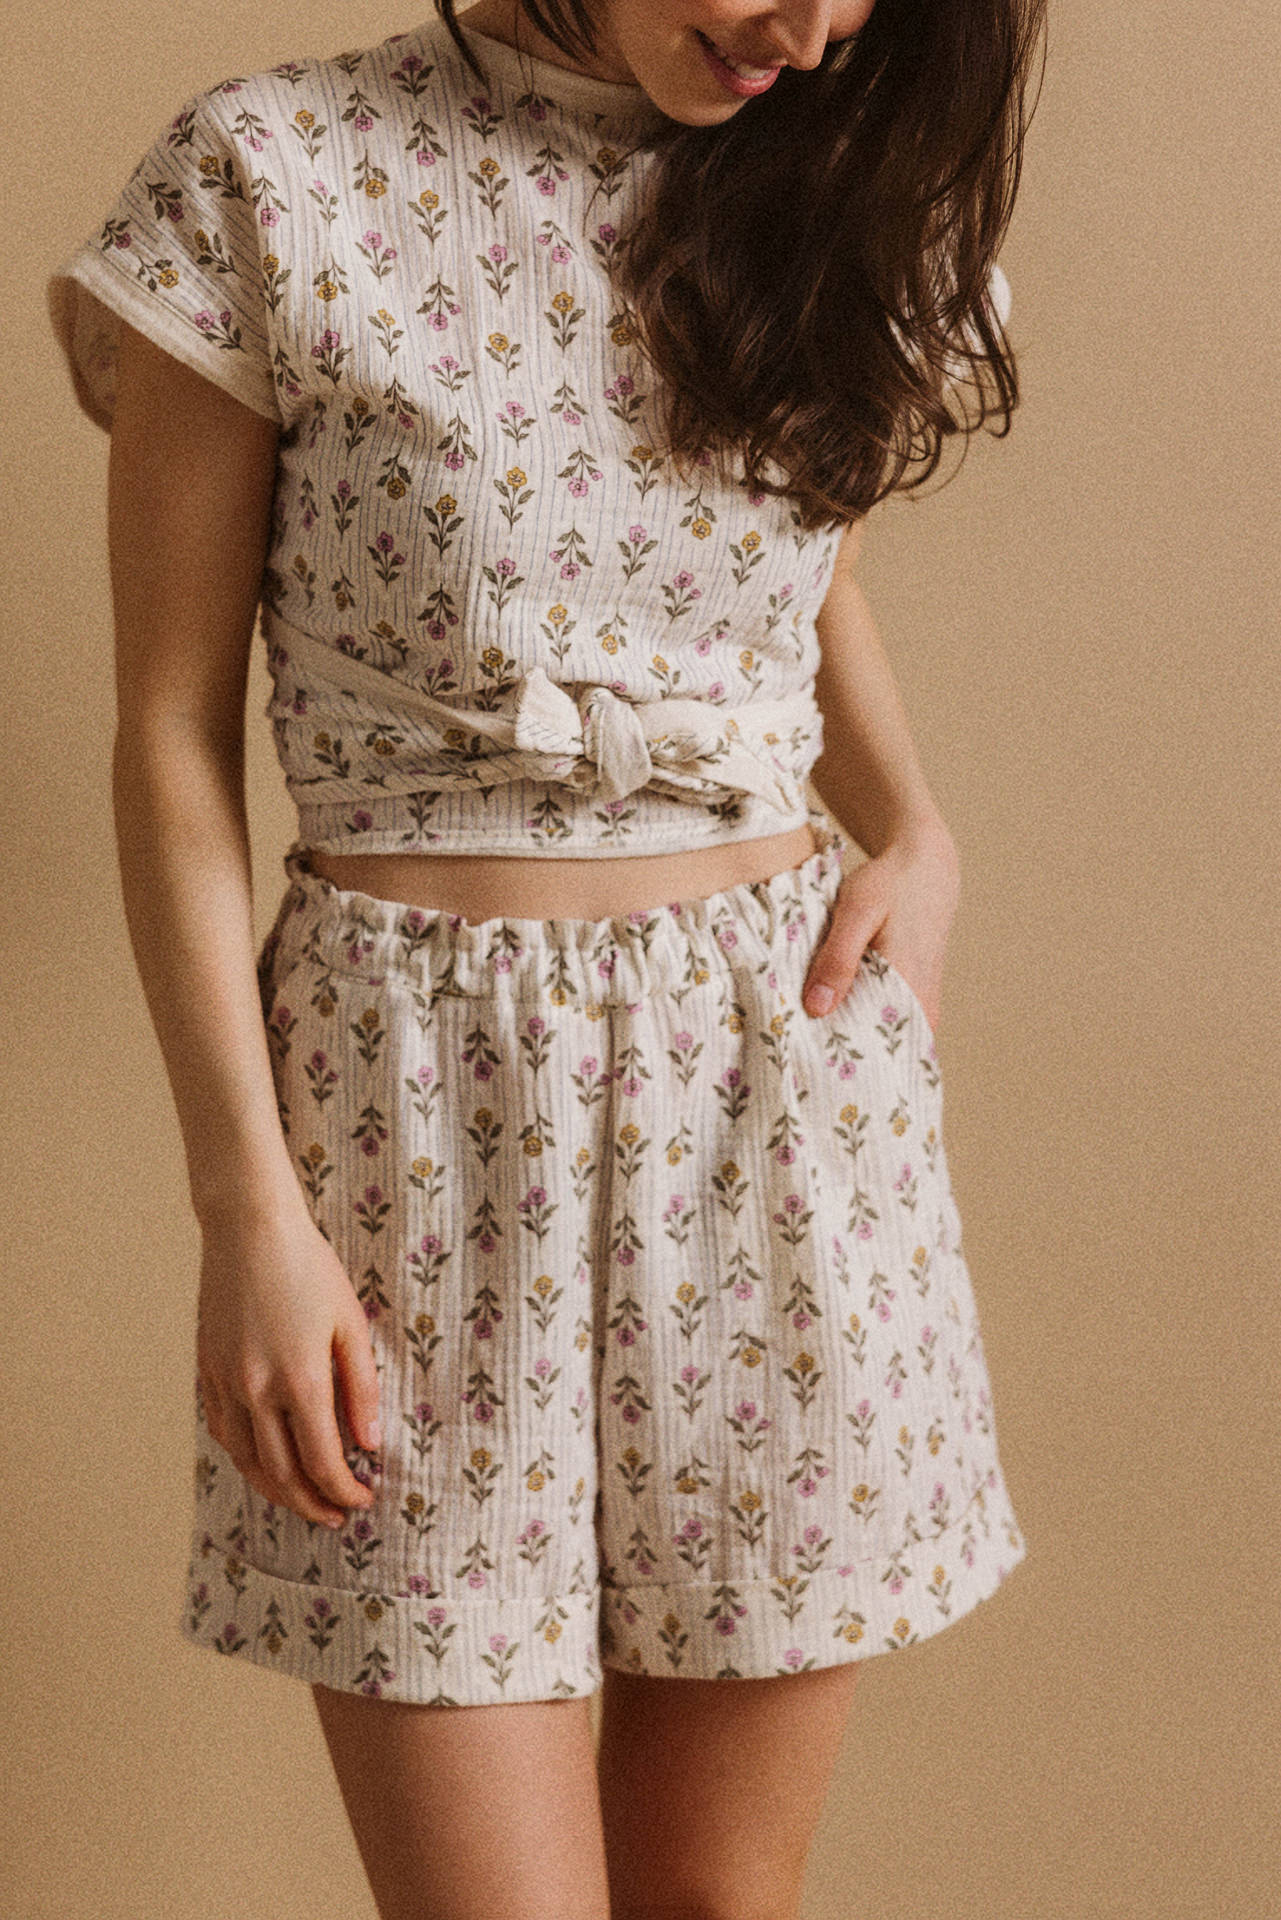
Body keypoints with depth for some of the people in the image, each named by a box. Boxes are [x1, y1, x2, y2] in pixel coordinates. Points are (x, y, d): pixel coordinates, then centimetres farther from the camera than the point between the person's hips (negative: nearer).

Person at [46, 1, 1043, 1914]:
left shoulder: (826, 200, 8)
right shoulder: (273, 176, -4)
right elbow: (173, 732, -3)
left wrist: (916, 829, 6)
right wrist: (248, 1202, -9)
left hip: (781, 1076, 4)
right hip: (422, 1108, -3)